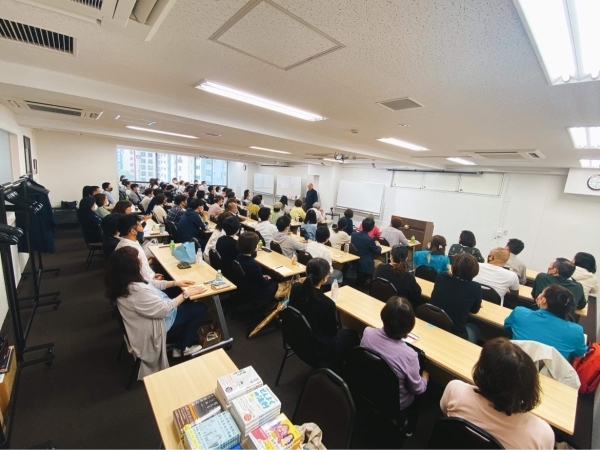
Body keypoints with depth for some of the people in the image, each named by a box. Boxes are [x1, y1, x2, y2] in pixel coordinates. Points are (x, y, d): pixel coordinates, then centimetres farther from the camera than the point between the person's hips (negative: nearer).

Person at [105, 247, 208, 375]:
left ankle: (182, 343, 23)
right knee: (199, 308, 0)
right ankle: (184, 348, 17)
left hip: (154, 313, 9)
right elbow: (164, 309, -29)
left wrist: (176, 283, 2)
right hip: (161, 322, -9)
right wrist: (186, 294, -18)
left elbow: (150, 284, 6)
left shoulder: (124, 281, -9)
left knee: (190, 304, 16)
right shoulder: (137, 292, -38)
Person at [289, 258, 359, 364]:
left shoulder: (296, 288, -17)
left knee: (341, 331, 28)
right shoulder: (326, 303, -34)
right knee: (353, 335, 20)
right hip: (318, 350, -6)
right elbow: (332, 332, -16)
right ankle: (336, 364, 36)